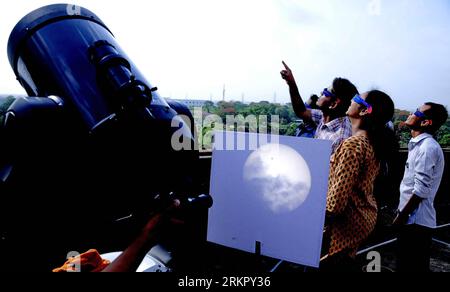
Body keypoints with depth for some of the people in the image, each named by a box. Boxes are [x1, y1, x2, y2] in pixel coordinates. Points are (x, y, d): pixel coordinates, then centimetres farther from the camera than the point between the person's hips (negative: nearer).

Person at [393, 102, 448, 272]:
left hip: (416, 220, -9)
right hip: (413, 218, 9)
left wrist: (401, 217, -15)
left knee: (412, 268, 0)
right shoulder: (420, 145, 14)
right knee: (407, 266, 17)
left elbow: (421, 190, -22)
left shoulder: (427, 147, -16)